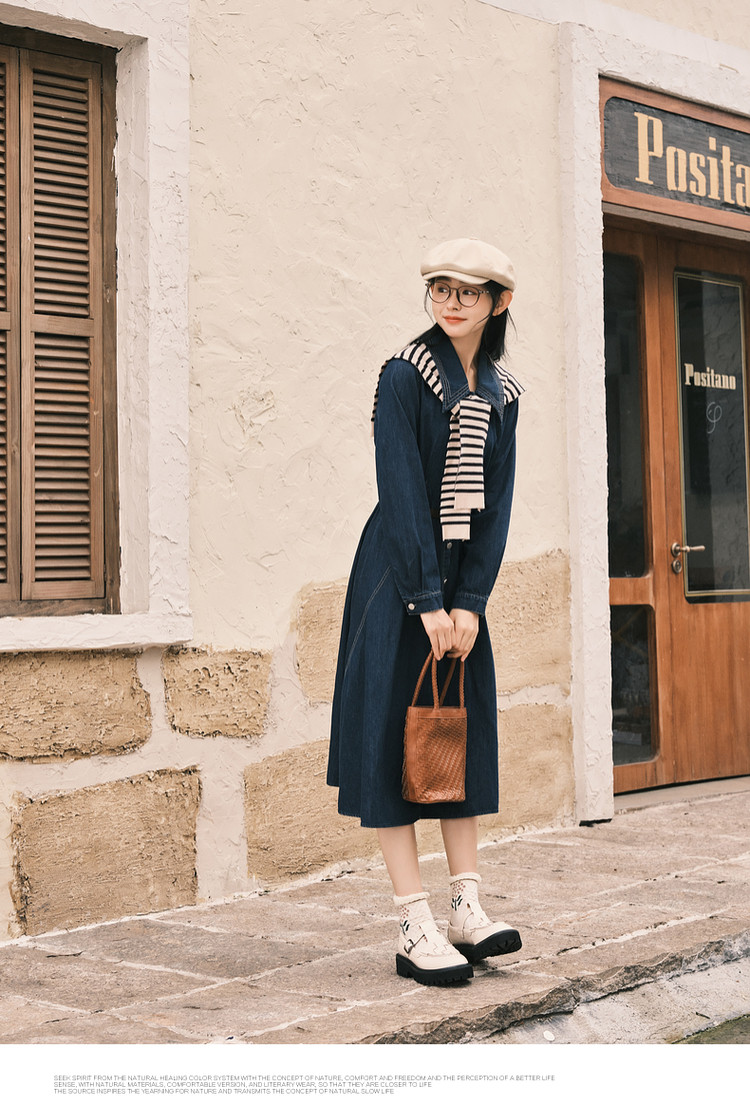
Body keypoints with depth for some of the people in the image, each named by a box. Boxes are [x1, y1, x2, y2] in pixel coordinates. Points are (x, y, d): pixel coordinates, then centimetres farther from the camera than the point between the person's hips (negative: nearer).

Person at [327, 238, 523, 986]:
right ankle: (414, 929, -3)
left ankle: (467, 909, 11)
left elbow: (495, 502, 3)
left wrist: (468, 602, -7)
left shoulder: (502, 393, 8)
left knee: (465, 727, 5)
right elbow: (403, 492, -15)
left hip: (463, 578, 6)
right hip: (397, 576, -6)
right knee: (393, 728, -5)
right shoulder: (404, 376, -8)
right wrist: (427, 603, -18)